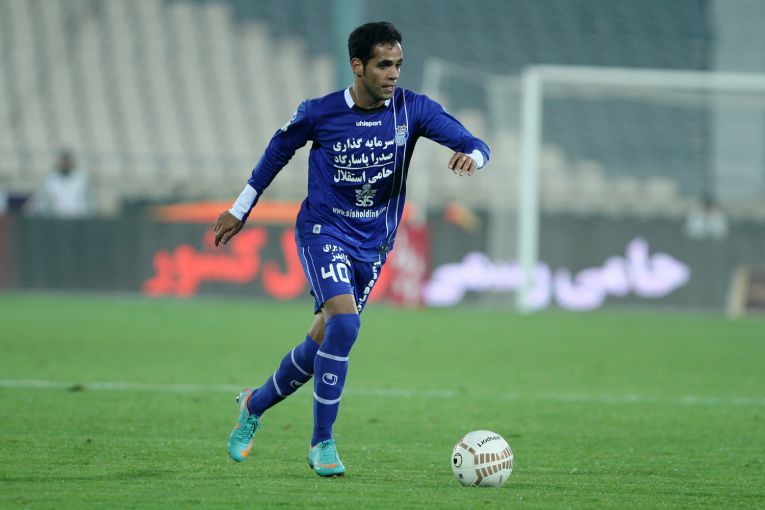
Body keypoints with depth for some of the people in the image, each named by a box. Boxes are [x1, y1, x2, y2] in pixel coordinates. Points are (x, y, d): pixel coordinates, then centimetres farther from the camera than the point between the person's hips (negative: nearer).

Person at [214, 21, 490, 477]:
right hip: (324, 230, -4)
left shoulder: (413, 110, -9)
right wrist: (240, 211, 14)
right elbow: (277, 152, 6)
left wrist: (471, 156, -38)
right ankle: (323, 443, -13)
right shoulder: (319, 114, -13)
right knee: (344, 322, -25)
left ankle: (255, 404, 35)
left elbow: (475, 145, -13)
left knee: (324, 341, 7)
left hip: (373, 243, 4)